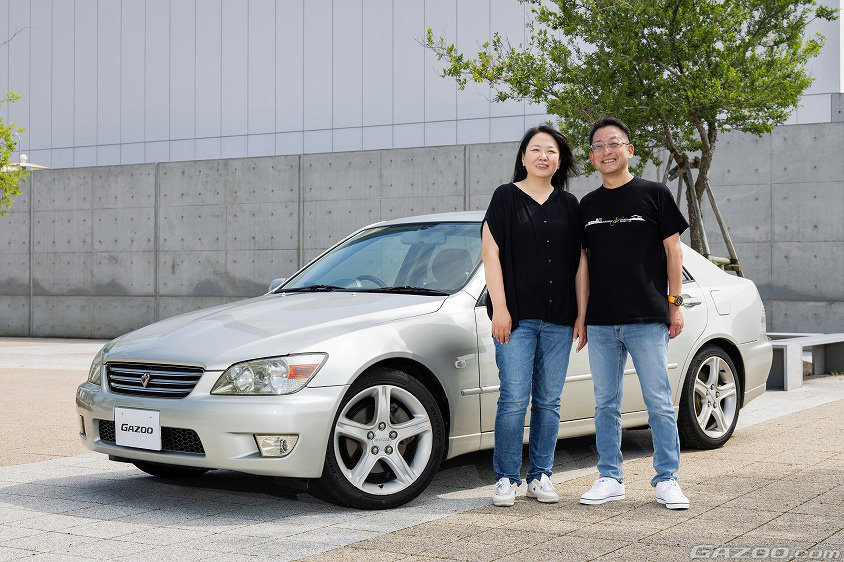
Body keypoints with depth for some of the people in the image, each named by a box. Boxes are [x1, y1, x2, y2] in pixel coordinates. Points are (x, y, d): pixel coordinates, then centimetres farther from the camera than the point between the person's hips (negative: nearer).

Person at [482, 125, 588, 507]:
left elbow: (580, 263, 11)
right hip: (517, 317, -3)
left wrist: (581, 316, 5)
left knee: (549, 400, 6)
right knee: (514, 399, -7)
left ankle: (540, 476, 16)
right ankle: (506, 478, 4)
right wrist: (499, 309, -10)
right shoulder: (506, 197, 3)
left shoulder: (569, 205, 12)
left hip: (558, 318, 3)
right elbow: (490, 253, -3)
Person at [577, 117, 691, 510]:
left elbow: (672, 249, 3)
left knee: (659, 402, -1)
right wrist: (579, 314, 11)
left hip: (647, 318, -4)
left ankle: (666, 480, 8)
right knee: (605, 403, 8)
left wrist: (675, 303, -3)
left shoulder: (654, 194, 3)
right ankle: (610, 478, 17)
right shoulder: (588, 205, 13)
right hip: (600, 321, 4)